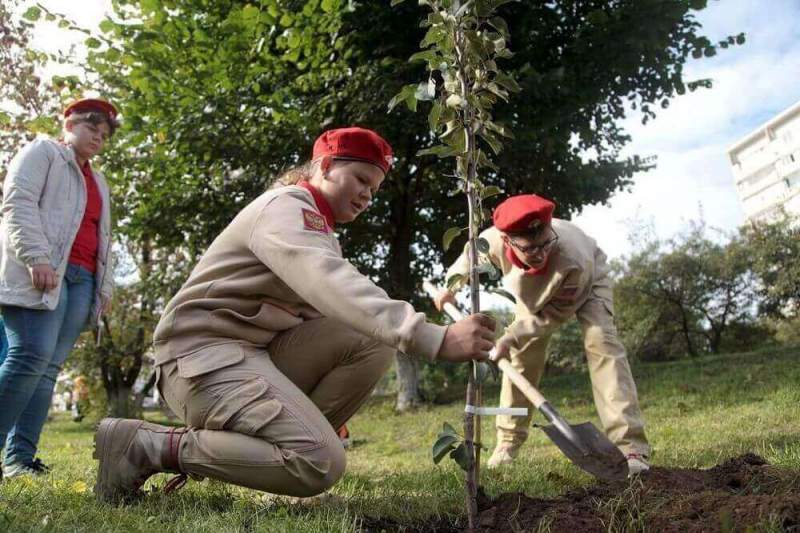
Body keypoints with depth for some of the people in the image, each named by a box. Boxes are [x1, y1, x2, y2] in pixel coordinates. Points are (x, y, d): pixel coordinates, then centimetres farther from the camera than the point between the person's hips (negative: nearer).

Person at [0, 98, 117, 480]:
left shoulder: (98, 182, 31)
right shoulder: (42, 152, 10)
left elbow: (103, 237, 28)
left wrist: (105, 285, 15)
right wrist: (37, 257, -19)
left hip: (81, 278, 6)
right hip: (39, 273, -6)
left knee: (49, 367, -2)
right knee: (32, 356, -19)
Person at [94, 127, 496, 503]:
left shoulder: (318, 229, 21)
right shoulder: (285, 207, -12)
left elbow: (329, 303, 12)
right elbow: (333, 286, -31)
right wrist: (436, 339, -40)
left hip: (262, 349, 9)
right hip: (202, 351, -9)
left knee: (374, 339, -8)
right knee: (321, 463, -24)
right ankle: (149, 445, -10)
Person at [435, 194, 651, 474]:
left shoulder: (574, 259, -47)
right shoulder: (494, 239, -37)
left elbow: (553, 315, -30)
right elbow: (471, 252, -9)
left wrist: (512, 337, -36)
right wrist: (451, 285, -6)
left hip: (587, 281, -3)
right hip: (536, 293, 4)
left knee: (600, 341, -26)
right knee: (521, 355, 0)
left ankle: (630, 446, -26)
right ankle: (508, 441, 16)